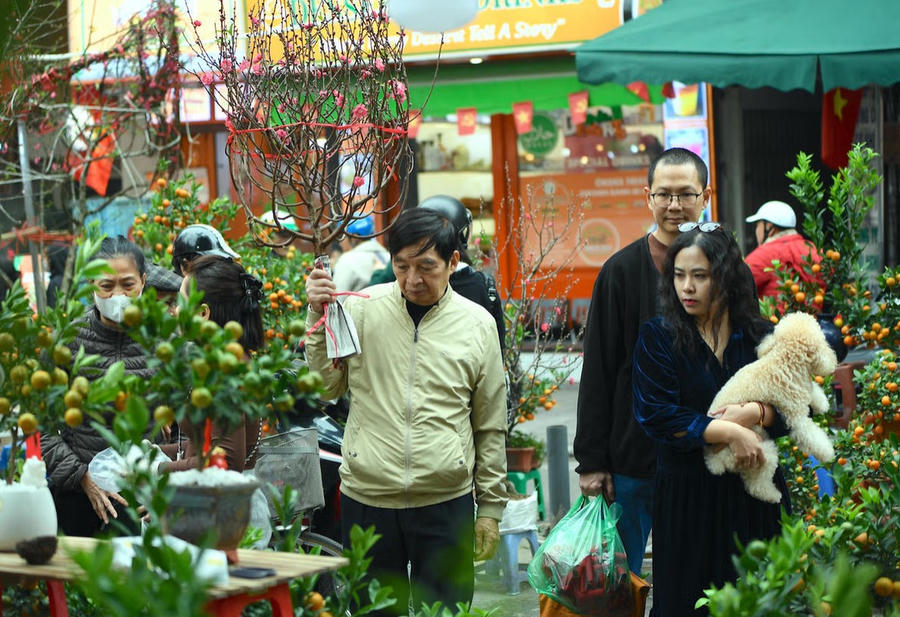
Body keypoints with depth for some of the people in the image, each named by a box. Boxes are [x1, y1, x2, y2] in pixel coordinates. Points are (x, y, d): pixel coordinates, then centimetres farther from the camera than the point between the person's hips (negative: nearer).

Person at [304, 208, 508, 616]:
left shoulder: (477, 323, 3)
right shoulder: (361, 309, 2)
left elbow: (491, 427, 8)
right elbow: (327, 386, 3)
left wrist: (491, 508, 8)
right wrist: (319, 315, -8)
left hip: (446, 504, 0)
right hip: (366, 501, 0)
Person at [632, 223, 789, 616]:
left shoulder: (760, 336, 5)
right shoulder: (657, 338, -2)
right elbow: (656, 417, -12)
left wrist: (755, 413, -17)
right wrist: (729, 432, -17)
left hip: (754, 494, 2)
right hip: (686, 496, -2)